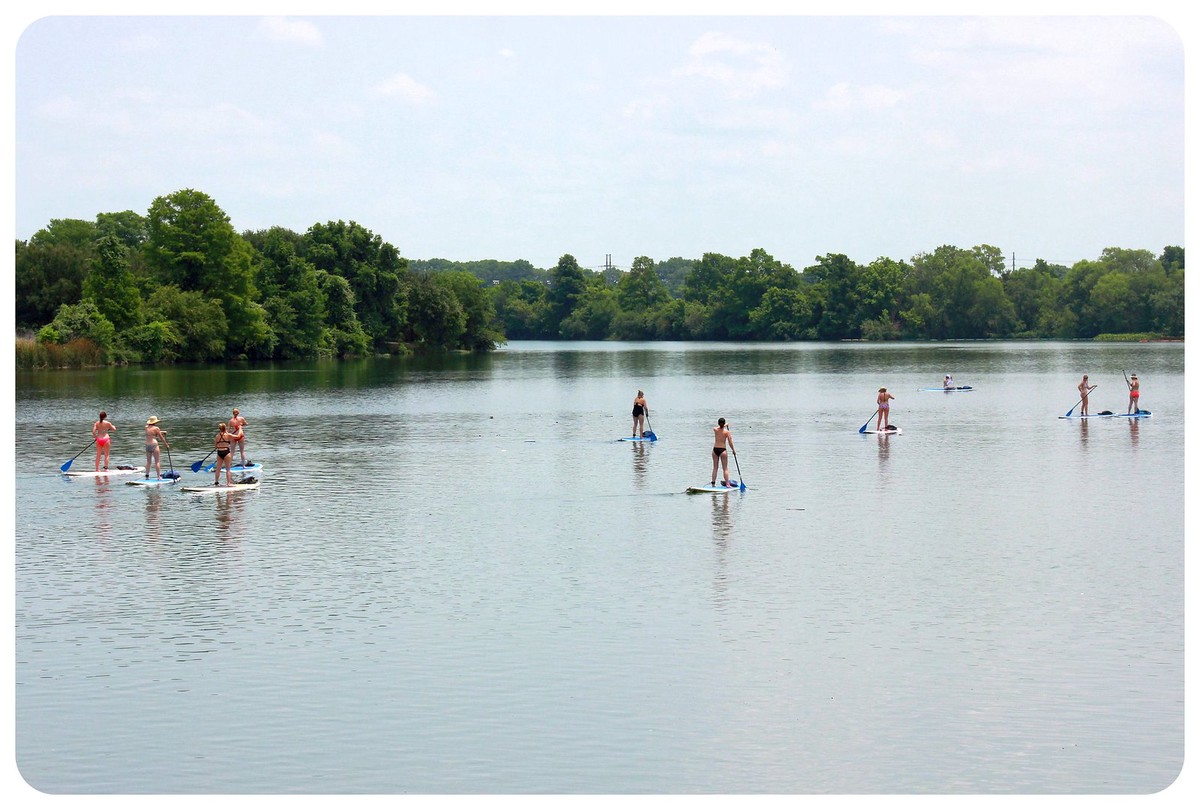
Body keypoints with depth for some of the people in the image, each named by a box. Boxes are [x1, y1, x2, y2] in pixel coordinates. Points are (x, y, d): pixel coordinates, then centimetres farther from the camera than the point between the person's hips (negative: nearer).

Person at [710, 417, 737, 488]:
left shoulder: (715, 429, 1)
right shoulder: (727, 432, -8)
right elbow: (730, 442, -7)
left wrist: (724, 426, 41)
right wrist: (733, 450, 6)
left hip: (715, 449, 3)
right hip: (722, 450, -3)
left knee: (715, 468, 10)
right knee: (725, 468, 0)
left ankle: (713, 483, 9)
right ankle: (727, 484, -5)